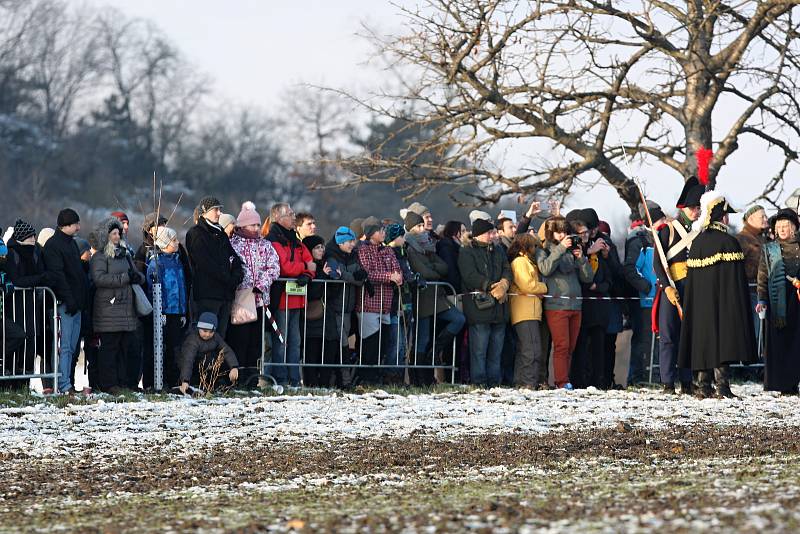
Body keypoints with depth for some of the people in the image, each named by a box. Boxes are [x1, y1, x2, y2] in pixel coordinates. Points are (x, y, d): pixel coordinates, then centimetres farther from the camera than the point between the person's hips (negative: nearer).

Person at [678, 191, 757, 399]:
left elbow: (691, 278, 12)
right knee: (721, 340, -6)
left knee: (702, 341, 9)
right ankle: (722, 387, -11)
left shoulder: (697, 242, 7)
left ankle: (702, 387, 9)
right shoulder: (728, 242, -11)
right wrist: (740, 308, -7)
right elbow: (736, 280, -12)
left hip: (699, 304, 6)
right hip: (722, 303, -6)